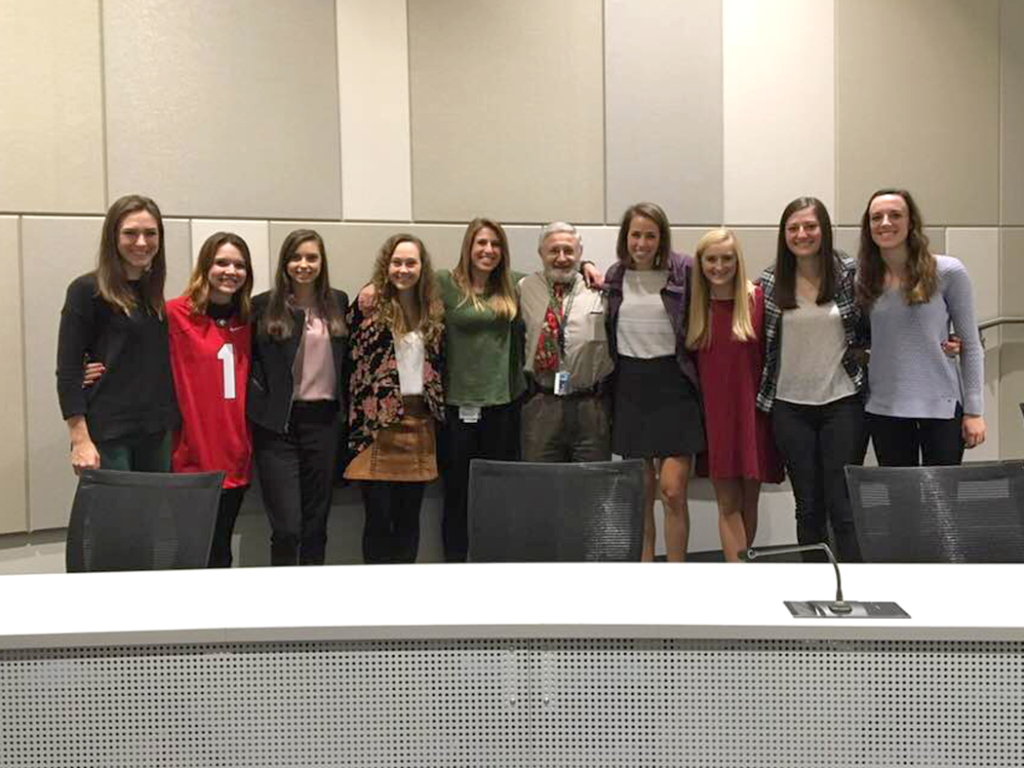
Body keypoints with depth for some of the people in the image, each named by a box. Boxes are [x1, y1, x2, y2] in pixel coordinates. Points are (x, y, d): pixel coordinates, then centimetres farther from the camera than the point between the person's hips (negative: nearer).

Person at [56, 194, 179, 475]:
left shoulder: (153, 293, 13)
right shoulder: (86, 290, -4)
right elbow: (67, 372, -8)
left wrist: (174, 429, 8)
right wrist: (80, 441, -15)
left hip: (157, 433, 6)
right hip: (107, 436, -6)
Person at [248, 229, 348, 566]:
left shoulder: (338, 303, 10)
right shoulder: (263, 306, 0)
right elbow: (247, 358, 3)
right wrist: (260, 395, -8)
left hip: (324, 421, 3)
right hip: (278, 424, -3)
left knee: (316, 524, 10)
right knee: (287, 527, -6)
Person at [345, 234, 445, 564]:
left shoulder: (434, 312, 10)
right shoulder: (368, 307, -3)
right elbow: (351, 363, -4)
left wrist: (437, 410, 9)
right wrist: (356, 425, -7)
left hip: (419, 423, 4)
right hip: (378, 424, -4)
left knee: (409, 517, 11)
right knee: (379, 517, 1)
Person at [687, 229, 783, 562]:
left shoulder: (757, 299, -5)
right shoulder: (695, 306, 3)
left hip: (752, 411, -1)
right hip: (715, 413, 1)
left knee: (749, 500, 9)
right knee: (728, 503, 1)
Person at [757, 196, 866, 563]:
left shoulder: (849, 273, -2)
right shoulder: (770, 282, 1)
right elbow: (762, 341, 10)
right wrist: (764, 397, 5)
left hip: (843, 402, -2)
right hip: (791, 406, 2)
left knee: (843, 505, -1)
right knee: (808, 506, 10)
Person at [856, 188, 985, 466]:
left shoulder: (948, 272, -4)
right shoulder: (864, 279, 4)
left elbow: (970, 345, -2)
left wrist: (974, 411, -5)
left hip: (941, 408, -2)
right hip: (884, 409, 3)